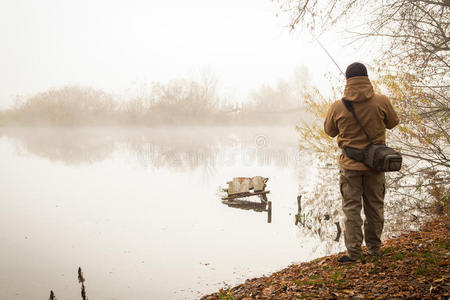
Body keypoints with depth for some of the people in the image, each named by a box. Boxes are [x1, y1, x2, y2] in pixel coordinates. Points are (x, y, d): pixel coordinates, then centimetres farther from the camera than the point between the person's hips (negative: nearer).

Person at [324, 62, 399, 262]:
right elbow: (392, 123, 7)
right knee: (375, 206, 14)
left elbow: (330, 131, 4)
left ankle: (354, 252, 6)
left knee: (351, 208, 6)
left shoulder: (337, 107, -12)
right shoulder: (381, 102, -11)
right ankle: (374, 248, 25)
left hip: (350, 165, -1)